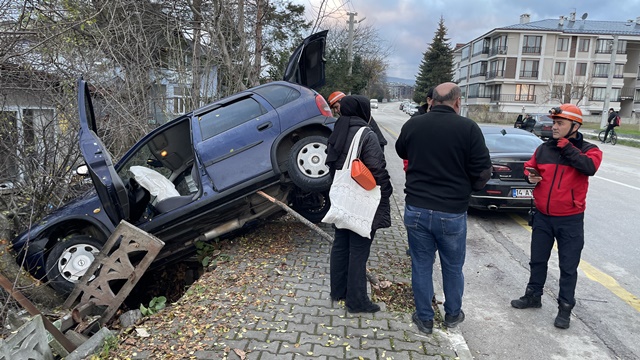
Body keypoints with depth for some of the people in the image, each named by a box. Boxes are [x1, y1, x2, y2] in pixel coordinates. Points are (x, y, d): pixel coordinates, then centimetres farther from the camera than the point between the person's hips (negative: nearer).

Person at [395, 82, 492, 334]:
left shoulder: (412, 125, -4)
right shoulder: (468, 128, -13)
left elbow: (402, 152, 17)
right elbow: (482, 172, -8)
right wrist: (466, 186, 11)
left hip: (416, 209, 2)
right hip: (452, 212, -1)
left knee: (421, 266, 14)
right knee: (453, 268, 18)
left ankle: (424, 318, 27)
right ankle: (452, 314, 36)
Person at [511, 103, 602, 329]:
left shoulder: (588, 150, -7)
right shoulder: (544, 149, 3)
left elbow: (590, 167, -28)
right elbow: (529, 166, 17)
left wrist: (566, 146, -22)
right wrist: (530, 175, -6)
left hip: (570, 221, -4)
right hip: (542, 217, 4)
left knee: (568, 267, 6)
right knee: (538, 260, 16)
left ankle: (565, 307, 20)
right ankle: (533, 295, 33)